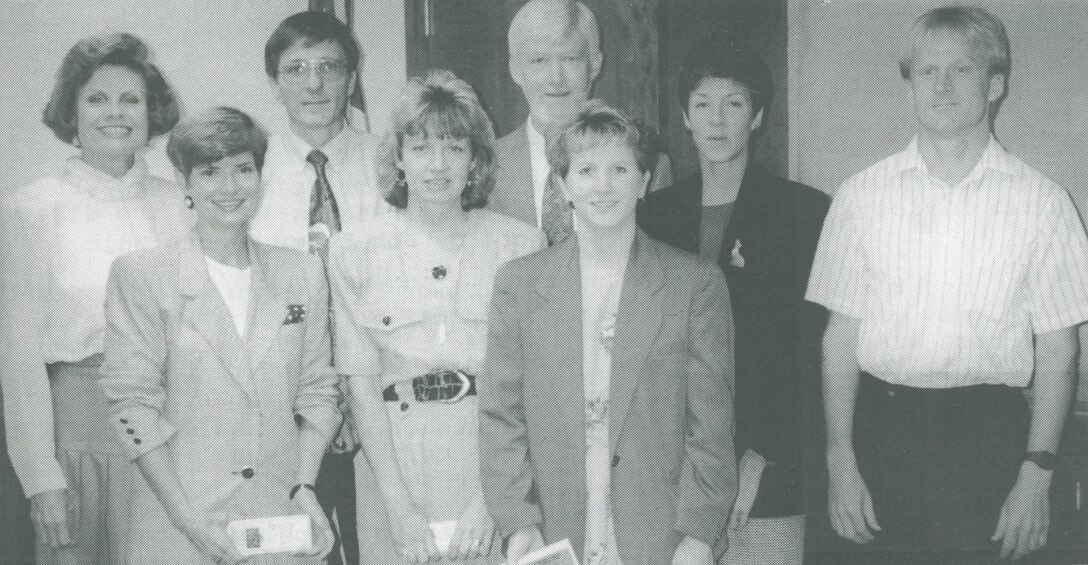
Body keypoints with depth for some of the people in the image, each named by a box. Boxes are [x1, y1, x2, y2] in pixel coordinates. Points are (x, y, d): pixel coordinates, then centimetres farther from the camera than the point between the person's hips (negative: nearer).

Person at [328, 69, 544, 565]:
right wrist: (399, 506, -9)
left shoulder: (521, 244, -1)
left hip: (498, 457, 0)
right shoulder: (354, 251, 2)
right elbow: (361, 382, -2)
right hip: (398, 462, 1)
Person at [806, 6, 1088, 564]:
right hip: (883, 426, 1)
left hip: (988, 433, 0)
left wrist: (1038, 474, -3)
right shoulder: (862, 194, 4)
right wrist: (840, 460, -1)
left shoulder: (1041, 201, 1)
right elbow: (841, 335, 4)